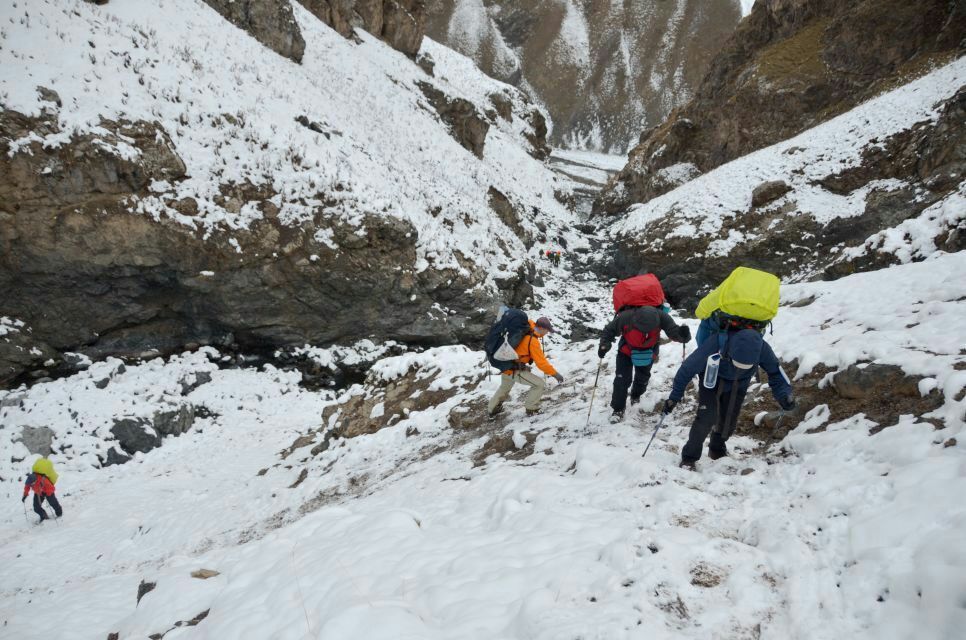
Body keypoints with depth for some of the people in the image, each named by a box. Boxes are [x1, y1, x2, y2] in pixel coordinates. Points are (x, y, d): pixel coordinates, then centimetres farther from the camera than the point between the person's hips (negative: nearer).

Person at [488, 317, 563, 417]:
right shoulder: (533, 341, -23)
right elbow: (541, 362, -23)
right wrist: (555, 374, -17)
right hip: (515, 370, -9)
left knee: (505, 387, 35)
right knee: (540, 385, -7)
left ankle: (493, 408, 51)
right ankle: (531, 409, 3)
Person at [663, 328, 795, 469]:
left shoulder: (761, 348, -36)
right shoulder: (714, 345, -43)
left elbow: (775, 371, -17)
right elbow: (688, 368, -27)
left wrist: (784, 394, -34)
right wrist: (674, 397, -22)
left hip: (737, 387, 3)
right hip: (712, 382, -3)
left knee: (729, 420, 3)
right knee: (706, 417, -16)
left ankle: (717, 449, 33)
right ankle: (689, 457, 0)